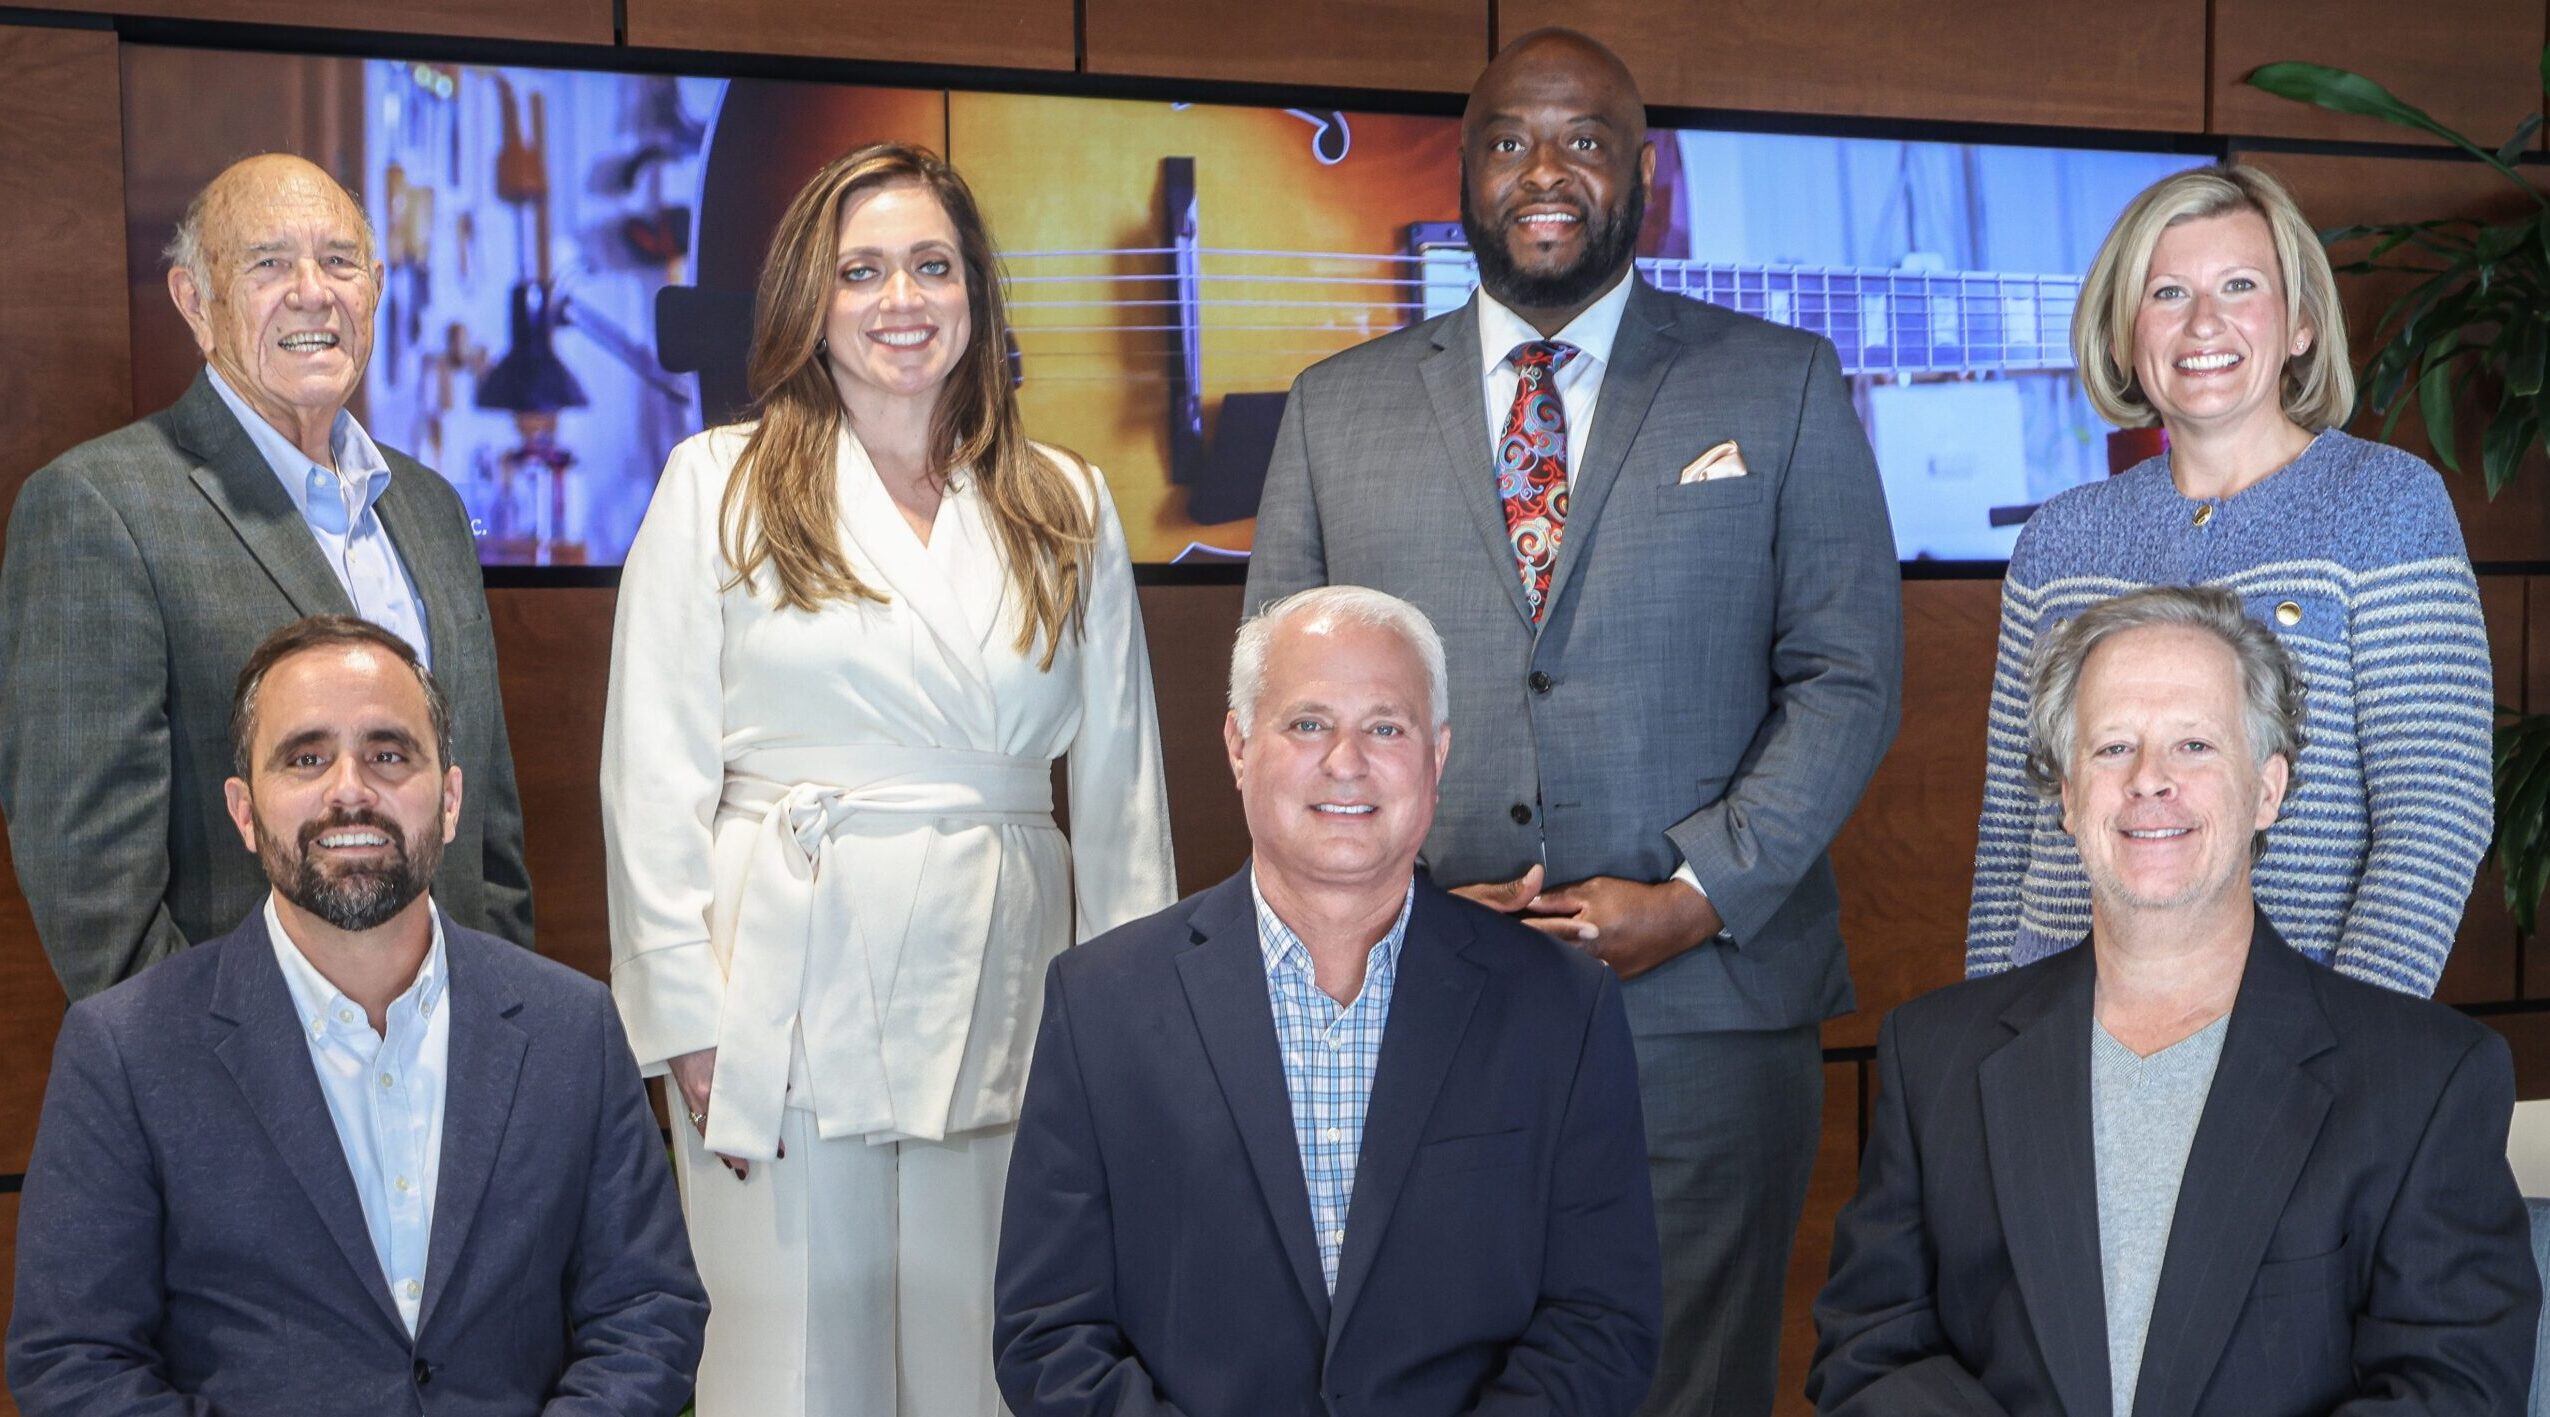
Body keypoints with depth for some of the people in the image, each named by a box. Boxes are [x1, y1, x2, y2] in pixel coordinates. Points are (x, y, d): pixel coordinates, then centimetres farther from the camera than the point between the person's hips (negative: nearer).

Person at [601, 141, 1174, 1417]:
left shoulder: (1067, 508, 10)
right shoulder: (717, 487, 3)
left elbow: (1119, 785, 10)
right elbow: (655, 775, -1)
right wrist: (690, 1020, -7)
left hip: (1005, 1000, 2)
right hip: (795, 996, -2)